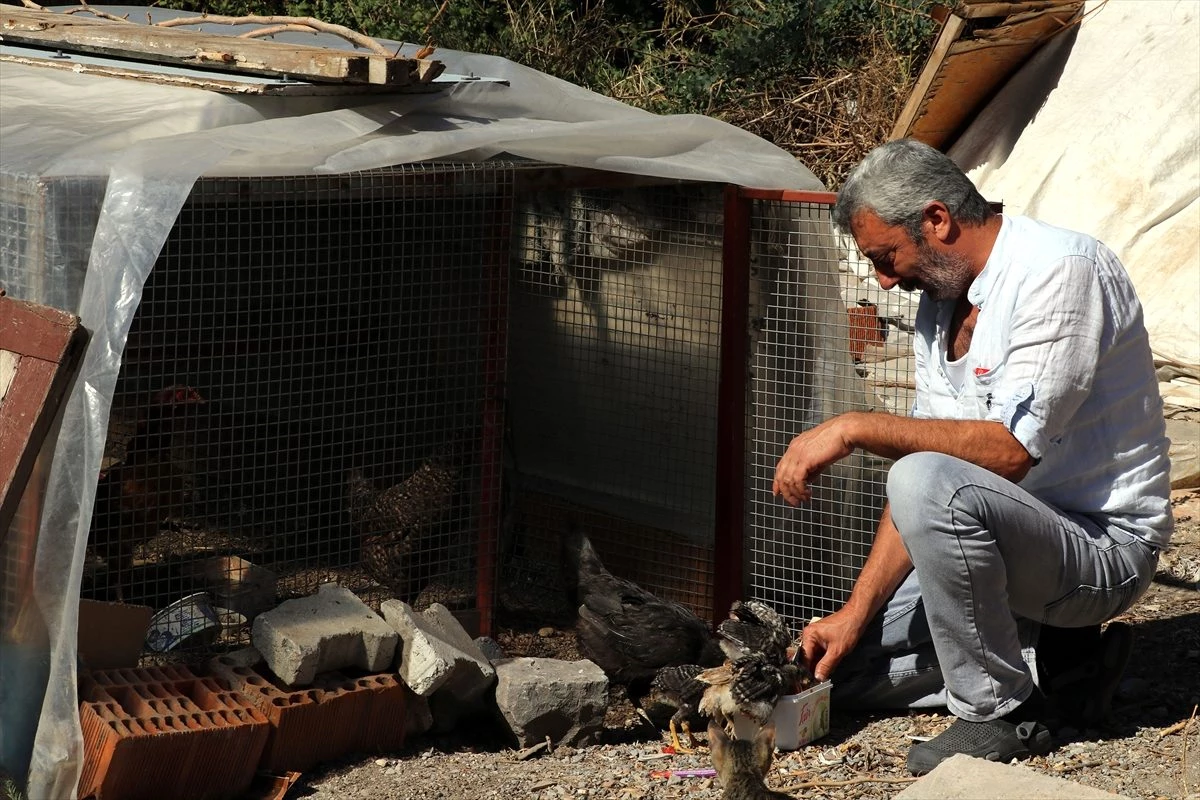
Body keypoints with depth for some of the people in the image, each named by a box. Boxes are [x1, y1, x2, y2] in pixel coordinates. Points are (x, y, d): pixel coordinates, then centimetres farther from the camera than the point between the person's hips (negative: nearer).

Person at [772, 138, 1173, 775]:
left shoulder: (1060, 270, -19)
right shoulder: (940, 304, 8)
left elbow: (1010, 449, -30)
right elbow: (923, 460, 7)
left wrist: (855, 427, -27)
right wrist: (856, 613, -1)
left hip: (1105, 543, -9)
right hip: (1007, 536, 9)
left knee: (931, 484, -34)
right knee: (839, 663, 5)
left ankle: (999, 712, -16)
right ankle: (1051, 664, 6)